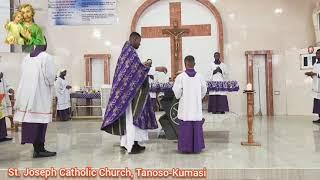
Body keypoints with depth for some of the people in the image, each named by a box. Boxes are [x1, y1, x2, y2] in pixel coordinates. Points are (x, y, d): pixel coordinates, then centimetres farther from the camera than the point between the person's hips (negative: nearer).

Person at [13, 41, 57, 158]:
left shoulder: (26, 58, 9)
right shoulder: (46, 57, -8)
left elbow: (24, 75, 12)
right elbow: (50, 77, -11)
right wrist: (51, 83, 9)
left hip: (26, 94, 6)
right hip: (41, 94, -6)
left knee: (30, 119, 9)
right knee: (40, 121, -2)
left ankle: (37, 147, 19)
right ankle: (39, 149, 2)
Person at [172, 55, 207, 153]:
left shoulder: (180, 77, -9)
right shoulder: (199, 76, -1)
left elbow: (177, 92, -8)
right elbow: (204, 90, 6)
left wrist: (178, 96, 13)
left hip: (185, 107, -2)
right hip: (197, 106, 3)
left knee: (186, 126, 4)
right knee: (197, 126, 9)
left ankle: (186, 147, 7)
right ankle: (197, 147, 15)